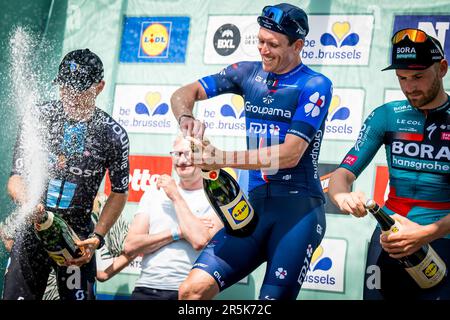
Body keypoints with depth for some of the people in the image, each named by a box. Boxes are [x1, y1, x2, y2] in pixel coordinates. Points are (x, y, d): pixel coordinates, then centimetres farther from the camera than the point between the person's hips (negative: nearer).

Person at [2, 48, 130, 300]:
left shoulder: (113, 134, -4)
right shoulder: (39, 118, -2)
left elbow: (119, 194, 5)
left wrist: (97, 238, -7)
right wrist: (27, 201, -26)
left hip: (78, 234, -1)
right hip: (32, 230, 1)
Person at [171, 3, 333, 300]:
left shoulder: (315, 85, -5)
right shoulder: (249, 73, 9)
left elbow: (290, 154, -15)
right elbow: (184, 93, 9)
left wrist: (222, 158, -20)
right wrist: (186, 118, -15)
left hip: (299, 208, -4)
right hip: (255, 204, 4)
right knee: (193, 289, -12)